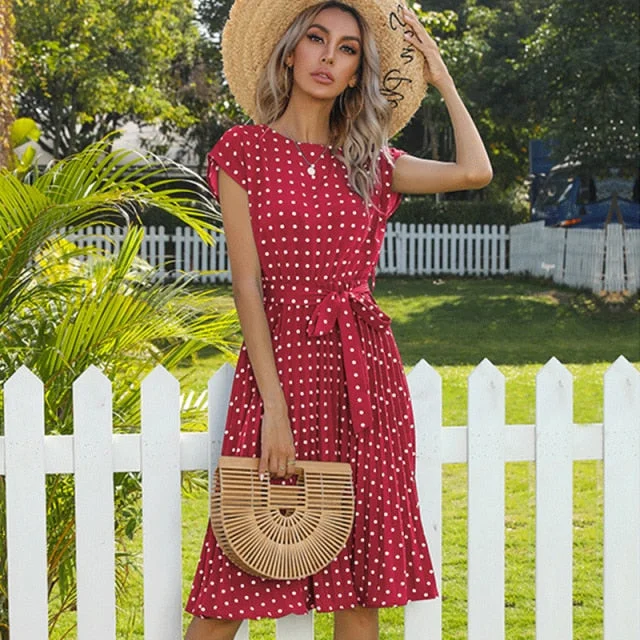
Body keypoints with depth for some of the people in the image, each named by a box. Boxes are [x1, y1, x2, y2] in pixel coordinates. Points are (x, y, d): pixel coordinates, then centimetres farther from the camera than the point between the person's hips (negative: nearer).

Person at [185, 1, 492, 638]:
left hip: (367, 369, 4)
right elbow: (247, 283, -5)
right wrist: (274, 405, -13)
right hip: (281, 360, -3)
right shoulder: (243, 149, 2)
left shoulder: (367, 161, 13)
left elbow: (474, 170, -2)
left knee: (359, 586, 5)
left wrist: (439, 75, 11)